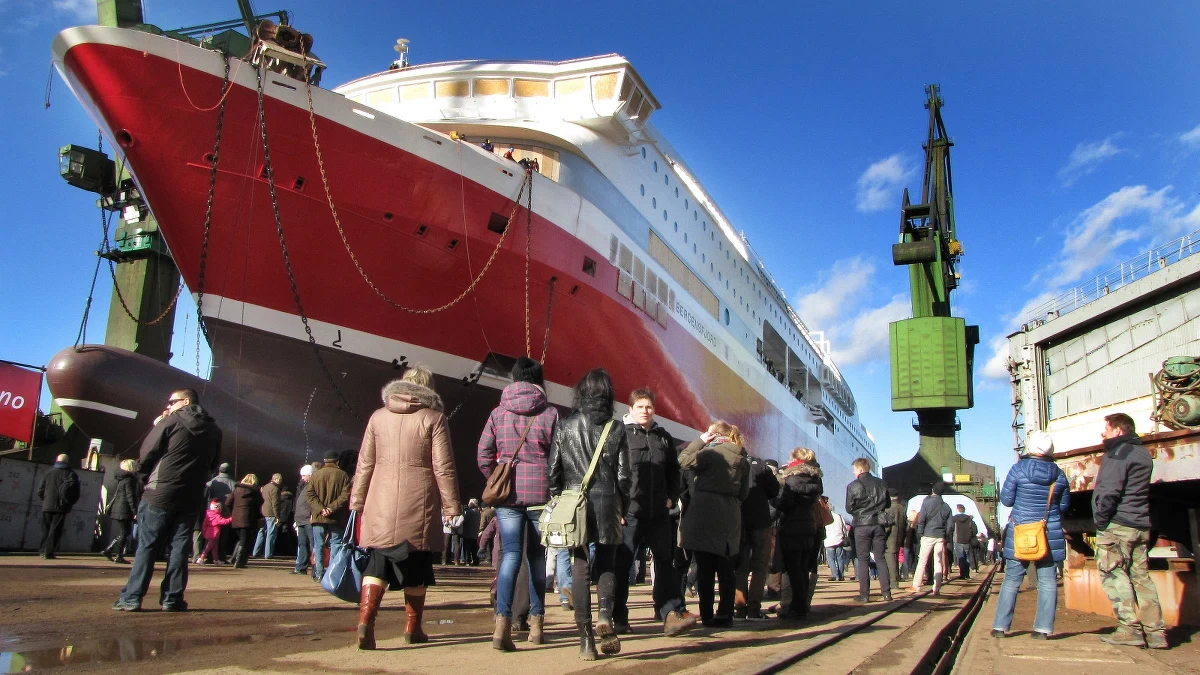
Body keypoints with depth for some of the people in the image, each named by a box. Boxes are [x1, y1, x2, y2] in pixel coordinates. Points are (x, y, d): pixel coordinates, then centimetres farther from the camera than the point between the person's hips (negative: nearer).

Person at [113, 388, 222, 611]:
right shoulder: (213, 430, 8)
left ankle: (131, 597, 5)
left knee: (146, 547, 4)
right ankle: (172, 599, 7)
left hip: (160, 494, -3)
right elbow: (213, 464, 15)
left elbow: (146, 454, -4)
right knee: (180, 547, 8)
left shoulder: (171, 422, -6)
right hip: (191, 499, 4)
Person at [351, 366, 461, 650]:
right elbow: (443, 467, -5)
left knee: (378, 562, 6)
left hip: (381, 503, 3)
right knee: (416, 565, 9)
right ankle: (413, 628, 18)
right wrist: (452, 506, 1)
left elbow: (364, 464, 10)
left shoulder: (378, 416, 8)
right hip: (418, 504, -2)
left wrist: (357, 502, 16)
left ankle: (365, 618, -12)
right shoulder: (433, 418, -3)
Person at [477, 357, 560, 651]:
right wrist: (554, 488, 10)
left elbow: (483, 455, 3)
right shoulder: (550, 413, -2)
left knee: (510, 555, 0)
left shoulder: (498, 412, 4)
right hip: (541, 493, -1)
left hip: (507, 494, 1)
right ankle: (536, 622, 20)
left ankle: (503, 619, -16)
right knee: (537, 556, 12)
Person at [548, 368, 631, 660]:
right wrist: (623, 507, 12)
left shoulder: (565, 426, 1)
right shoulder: (616, 428, 1)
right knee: (606, 563, 15)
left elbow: (553, 468, 1)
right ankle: (605, 615, -8)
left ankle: (586, 638, 4)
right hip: (607, 502, 0)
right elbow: (624, 474, 1)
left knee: (580, 567, 5)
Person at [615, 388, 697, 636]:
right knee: (621, 565, 2)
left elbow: (673, 471, 23)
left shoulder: (664, 438, 15)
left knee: (665, 562, 4)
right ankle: (619, 619, 12)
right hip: (628, 513, -4)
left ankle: (673, 614, 6)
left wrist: (672, 497, 10)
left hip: (659, 513, 5)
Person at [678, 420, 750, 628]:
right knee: (726, 569, 10)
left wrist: (700, 441, -2)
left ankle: (707, 615, 3)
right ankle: (725, 614, 10)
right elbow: (744, 492, 14)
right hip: (730, 518, 6)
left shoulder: (711, 452, -11)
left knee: (704, 568, 1)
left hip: (704, 514, -6)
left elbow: (684, 461, -11)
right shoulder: (742, 459, 11)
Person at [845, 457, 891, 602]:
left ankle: (864, 594, 0)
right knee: (880, 558, 10)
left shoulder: (853, 486, -8)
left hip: (862, 525, -3)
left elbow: (849, 508, -4)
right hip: (879, 524, 3)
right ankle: (886, 592, 8)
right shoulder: (881, 484, 4)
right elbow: (888, 504, 11)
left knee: (863, 559, 2)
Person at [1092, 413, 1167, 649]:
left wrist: (1100, 521, -11)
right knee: (1141, 577, 9)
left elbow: (1109, 490, -18)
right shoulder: (1143, 453, 18)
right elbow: (1137, 490, 20)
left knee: (1113, 575, -5)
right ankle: (1155, 632, 7)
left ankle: (1129, 629, -10)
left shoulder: (1118, 453, -10)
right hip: (1141, 525, 9)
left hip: (1117, 524, -8)